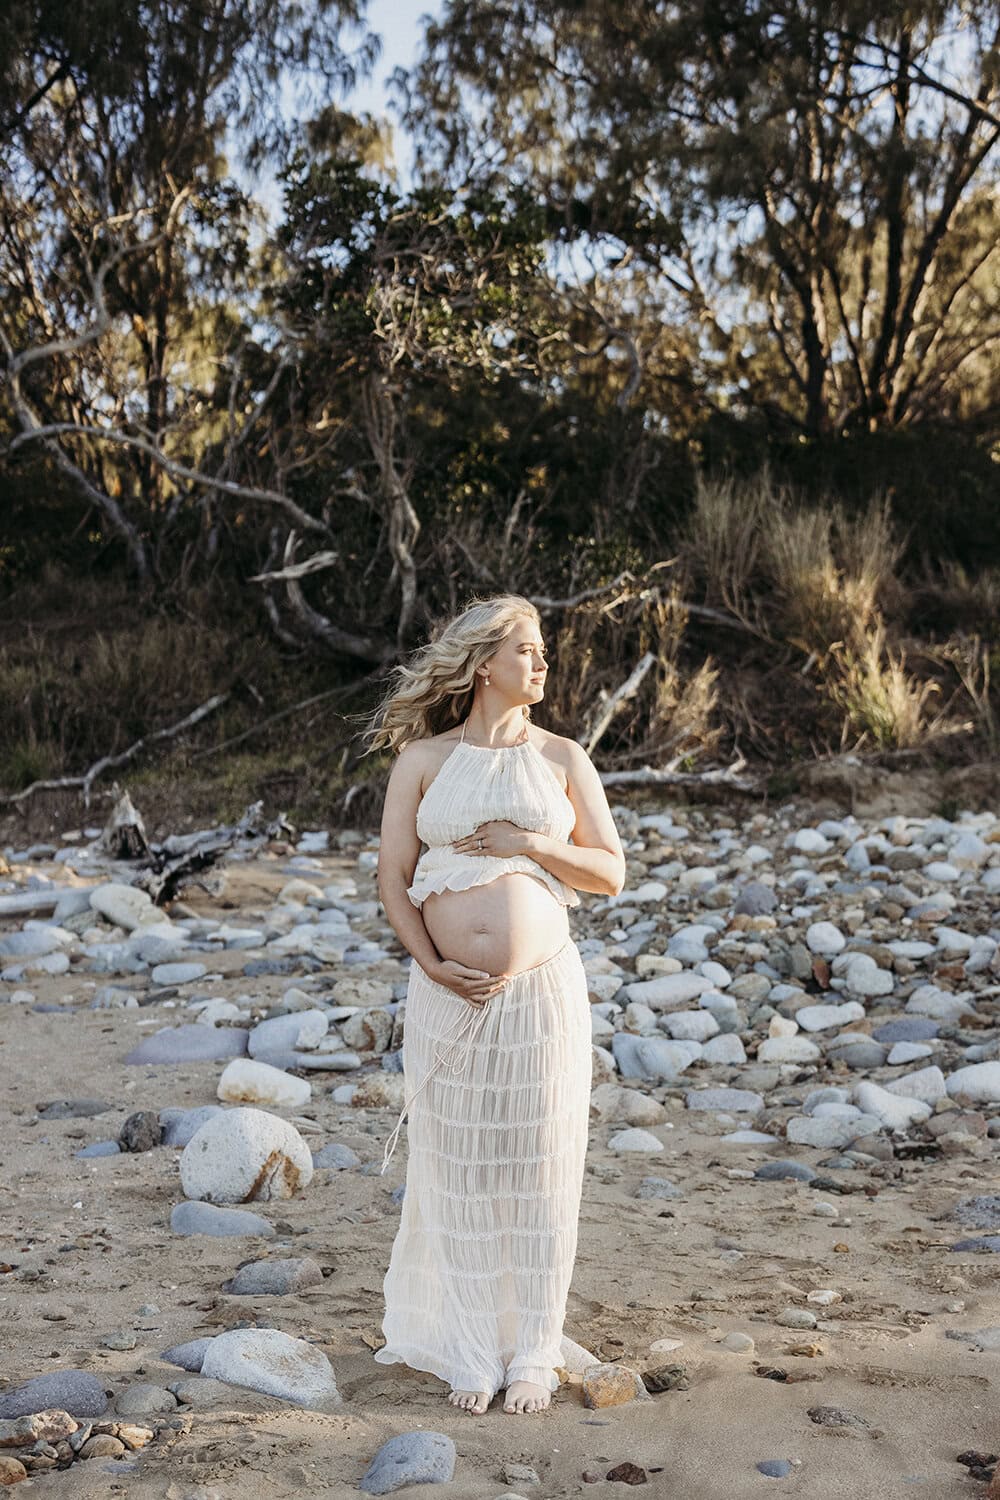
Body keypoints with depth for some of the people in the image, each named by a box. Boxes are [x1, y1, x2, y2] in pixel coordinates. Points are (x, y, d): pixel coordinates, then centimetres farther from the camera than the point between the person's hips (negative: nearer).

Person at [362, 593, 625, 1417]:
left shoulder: (563, 758, 7)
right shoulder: (423, 760, 4)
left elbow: (612, 872, 6)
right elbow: (393, 878, 3)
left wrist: (534, 844, -9)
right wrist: (433, 966, -9)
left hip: (543, 990, 1)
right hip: (450, 997, 0)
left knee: (539, 1169, 4)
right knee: (458, 1172, 4)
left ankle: (533, 1354, 17)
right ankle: (470, 1354, 18)